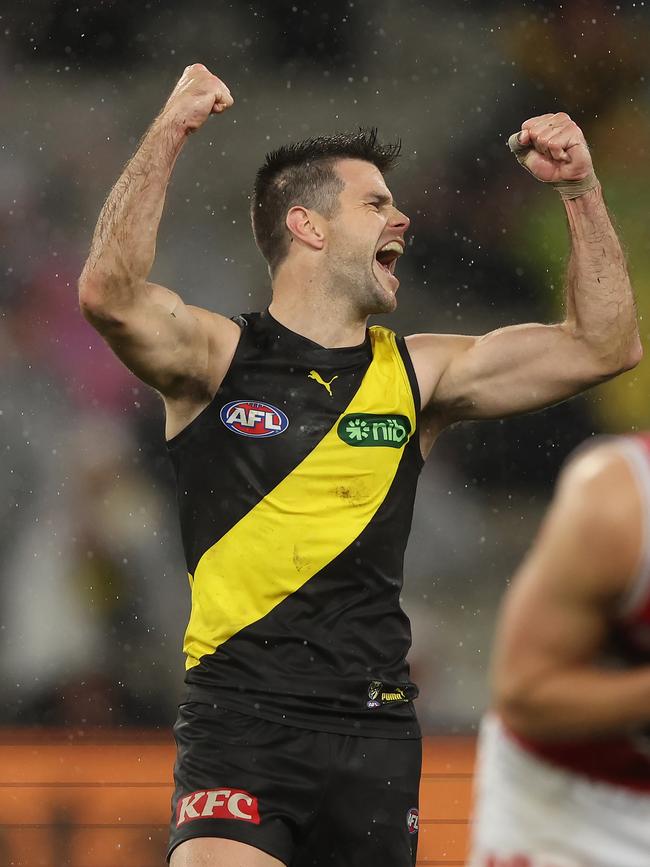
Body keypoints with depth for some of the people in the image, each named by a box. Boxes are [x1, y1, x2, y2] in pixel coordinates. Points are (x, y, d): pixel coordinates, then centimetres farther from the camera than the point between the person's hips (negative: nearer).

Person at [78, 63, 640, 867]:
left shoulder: (415, 374, 11)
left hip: (374, 731, 4)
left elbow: (603, 346, 13)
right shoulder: (219, 357, 0)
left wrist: (580, 190, 6)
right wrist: (169, 132, -21)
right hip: (240, 718, -4)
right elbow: (110, 295, -21)